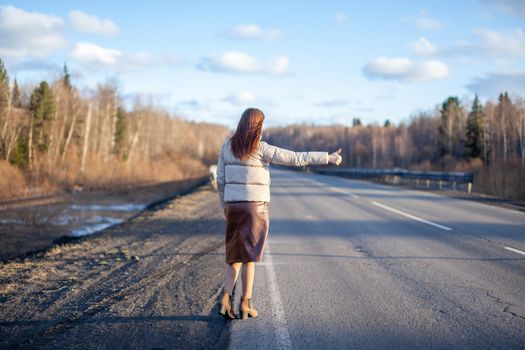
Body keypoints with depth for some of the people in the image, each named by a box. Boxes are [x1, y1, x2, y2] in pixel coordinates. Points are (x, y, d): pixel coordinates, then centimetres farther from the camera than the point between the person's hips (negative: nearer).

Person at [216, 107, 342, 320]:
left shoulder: (227, 145, 4)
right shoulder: (261, 149, -11)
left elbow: (221, 178, 7)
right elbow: (296, 158, -13)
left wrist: (224, 206, 17)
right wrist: (327, 158, -7)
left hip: (234, 205, 5)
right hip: (255, 206, -4)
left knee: (236, 254, 13)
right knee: (249, 255, 2)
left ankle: (225, 298, -1)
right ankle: (245, 304, 4)